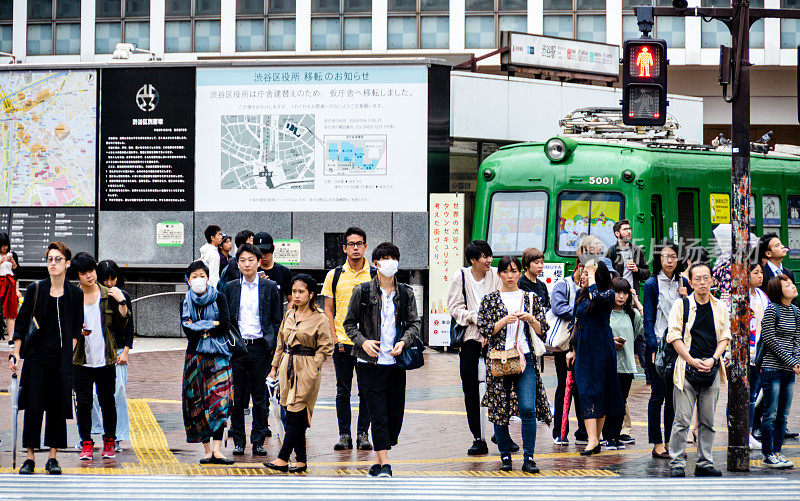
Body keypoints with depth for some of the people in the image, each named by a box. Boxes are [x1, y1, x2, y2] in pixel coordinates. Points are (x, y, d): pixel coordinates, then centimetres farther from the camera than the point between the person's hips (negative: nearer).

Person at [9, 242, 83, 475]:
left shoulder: (75, 294, 4)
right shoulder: (35, 290, 2)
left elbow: (76, 330, 7)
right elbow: (21, 322, 4)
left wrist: (71, 356, -1)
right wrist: (16, 352, -1)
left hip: (62, 359, 1)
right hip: (37, 357, -1)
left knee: (58, 407, 3)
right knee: (34, 406, -3)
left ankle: (53, 457, 11)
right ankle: (30, 457, 3)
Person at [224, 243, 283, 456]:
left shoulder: (270, 287, 4)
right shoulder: (231, 288, 7)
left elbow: (276, 319, 6)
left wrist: (273, 346, -2)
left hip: (260, 347, -1)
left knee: (260, 396, 3)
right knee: (237, 396, 3)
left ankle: (258, 441, 10)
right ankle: (238, 441, 12)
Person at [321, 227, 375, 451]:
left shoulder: (375, 275, 5)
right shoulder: (334, 276, 6)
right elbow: (328, 310, 7)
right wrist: (333, 338, -4)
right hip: (341, 343, 0)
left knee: (366, 391, 2)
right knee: (343, 391, 4)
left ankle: (363, 433, 10)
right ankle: (344, 435, 10)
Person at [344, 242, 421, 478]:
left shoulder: (406, 293, 8)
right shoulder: (363, 291, 1)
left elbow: (414, 323, 9)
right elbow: (349, 323, 6)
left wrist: (403, 341, -10)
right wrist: (362, 341, -10)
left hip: (396, 361, 3)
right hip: (372, 361, -3)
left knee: (396, 412, 3)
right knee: (378, 412, -7)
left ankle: (379, 461, 16)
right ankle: (384, 464, -7)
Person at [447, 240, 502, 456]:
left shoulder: (496, 276, 1)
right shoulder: (461, 277, 2)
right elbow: (455, 308, 1)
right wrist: (475, 317, -14)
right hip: (469, 338, 1)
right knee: (470, 389, 2)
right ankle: (478, 438, 8)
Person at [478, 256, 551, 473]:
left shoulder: (531, 298, 11)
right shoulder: (490, 299, 7)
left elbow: (542, 331, 9)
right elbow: (484, 330, 0)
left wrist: (530, 319, -10)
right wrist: (505, 321, -12)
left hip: (525, 358, 0)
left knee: (528, 408, -11)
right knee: (500, 409, 1)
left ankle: (528, 458, -7)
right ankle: (505, 456, 15)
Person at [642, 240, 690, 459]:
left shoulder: (683, 283, 10)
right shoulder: (651, 284, -2)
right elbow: (648, 319, -5)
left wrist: (686, 298, -5)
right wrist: (654, 348, -13)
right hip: (658, 344, -4)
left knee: (674, 396, 6)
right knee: (658, 395, -3)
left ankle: (670, 443, 12)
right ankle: (657, 444, 1)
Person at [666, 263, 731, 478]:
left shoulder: (721, 307, 11)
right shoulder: (681, 305, 2)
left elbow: (725, 337, 10)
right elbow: (674, 336, -2)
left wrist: (713, 359, -6)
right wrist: (692, 361, -11)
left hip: (712, 369, 3)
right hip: (686, 369, -3)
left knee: (708, 420, 6)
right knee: (682, 419, -5)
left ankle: (705, 463, 13)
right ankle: (676, 463, 0)